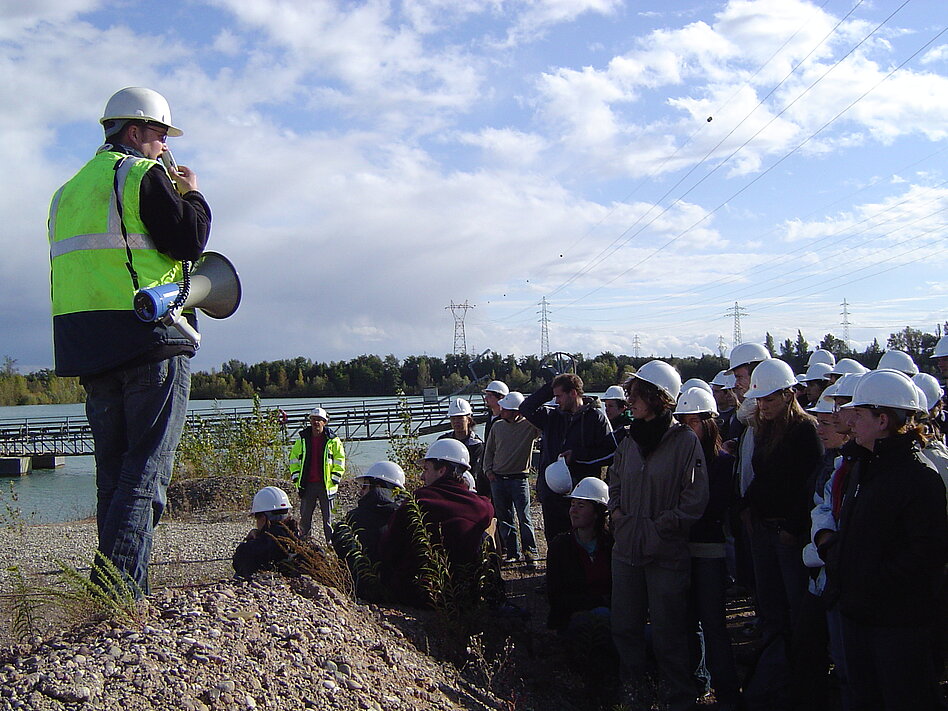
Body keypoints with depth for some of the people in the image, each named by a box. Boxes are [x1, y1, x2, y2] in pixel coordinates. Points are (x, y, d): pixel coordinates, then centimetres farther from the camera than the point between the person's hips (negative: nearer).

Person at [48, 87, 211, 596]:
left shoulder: (70, 190, 22)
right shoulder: (142, 174, -4)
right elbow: (189, 241, -10)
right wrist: (192, 196, 8)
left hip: (87, 348, 8)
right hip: (150, 340, -8)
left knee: (113, 472, 12)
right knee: (146, 469, -8)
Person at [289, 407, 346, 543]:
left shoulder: (333, 440, 0)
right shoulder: (303, 438, 8)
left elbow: (340, 460, 3)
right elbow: (294, 457, 14)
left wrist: (334, 479, -4)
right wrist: (295, 476, 5)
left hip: (325, 484, -3)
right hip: (307, 484, 3)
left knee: (327, 516, 2)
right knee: (305, 515, 7)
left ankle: (330, 541, 9)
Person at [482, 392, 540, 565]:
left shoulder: (530, 425, -4)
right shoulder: (497, 427, 8)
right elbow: (489, 450, 17)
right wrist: (488, 469, 5)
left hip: (519, 478, -4)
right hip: (498, 479, 4)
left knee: (524, 517, -5)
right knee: (504, 518, 8)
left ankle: (531, 553, 4)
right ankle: (512, 552, 16)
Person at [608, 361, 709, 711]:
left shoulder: (685, 441, -11)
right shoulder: (630, 441, 8)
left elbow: (695, 498, -13)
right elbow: (615, 481, 24)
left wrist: (662, 525, -13)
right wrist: (616, 510, 7)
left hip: (666, 553, -6)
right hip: (626, 548, 6)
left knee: (668, 633, 3)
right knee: (624, 626, 15)